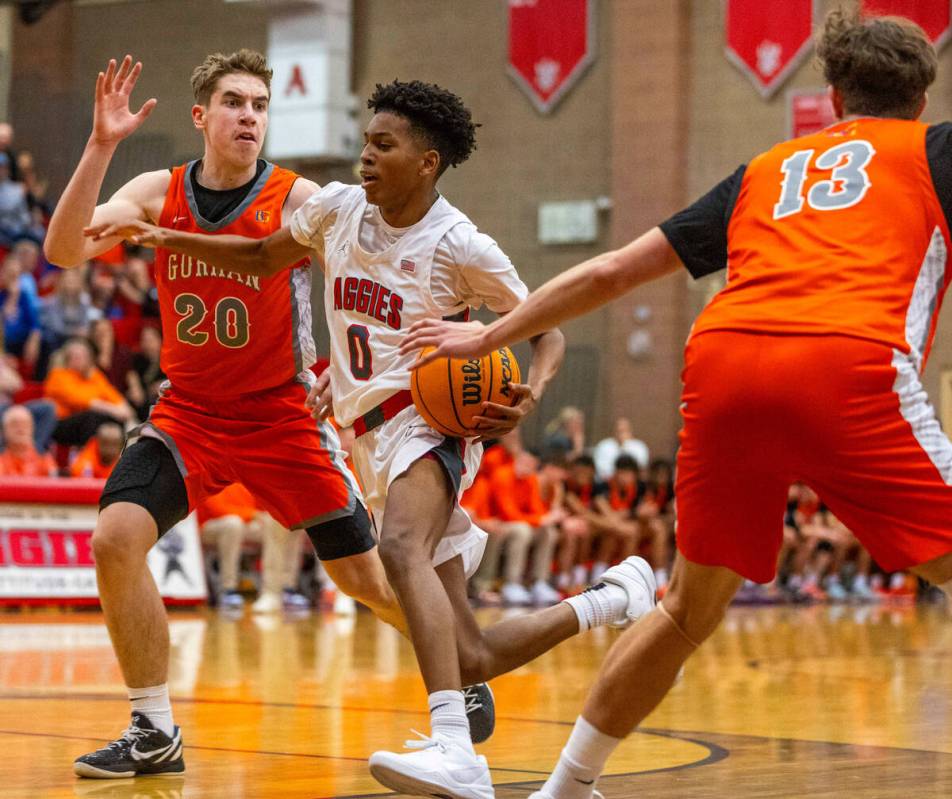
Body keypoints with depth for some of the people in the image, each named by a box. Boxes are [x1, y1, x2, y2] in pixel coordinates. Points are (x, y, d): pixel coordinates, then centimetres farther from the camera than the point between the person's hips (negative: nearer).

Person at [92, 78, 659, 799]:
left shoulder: (460, 247, -8)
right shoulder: (338, 208, 7)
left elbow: (549, 332, 0)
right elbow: (263, 258, 25)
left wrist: (530, 395, -21)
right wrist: (166, 239, 14)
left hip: (429, 419, -6)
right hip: (370, 436, 6)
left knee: (400, 547, -40)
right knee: (471, 659, 3)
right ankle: (615, 599, 28)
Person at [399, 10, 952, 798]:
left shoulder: (766, 171, 31)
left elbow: (612, 270, 32)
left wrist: (490, 336, 40)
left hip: (722, 362, 5)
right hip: (849, 367, -5)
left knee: (687, 612, 21)